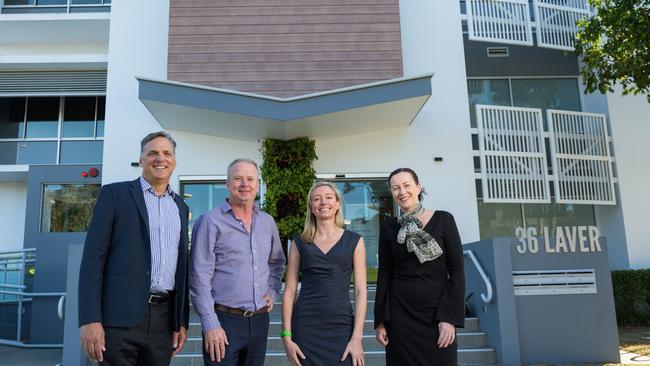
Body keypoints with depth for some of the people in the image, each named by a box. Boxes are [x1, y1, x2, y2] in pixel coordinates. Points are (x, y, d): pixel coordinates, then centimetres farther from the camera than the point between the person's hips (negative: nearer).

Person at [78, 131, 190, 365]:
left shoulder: (180, 206, 15)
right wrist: (90, 319, -12)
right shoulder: (115, 194, 1)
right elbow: (93, 256, -5)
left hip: (164, 318, 4)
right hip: (120, 316, -4)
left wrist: (182, 321, 12)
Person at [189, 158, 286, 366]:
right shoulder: (210, 222, -8)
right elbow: (199, 278, -12)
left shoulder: (268, 222, 10)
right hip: (223, 320, -5)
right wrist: (210, 324, -15)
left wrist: (272, 292, 9)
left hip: (260, 320, 5)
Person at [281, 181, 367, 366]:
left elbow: (360, 291, 0)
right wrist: (287, 336, -3)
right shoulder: (299, 243, 5)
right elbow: (289, 291, 3)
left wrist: (357, 338, -7)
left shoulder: (354, 241, 3)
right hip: (305, 327, 0)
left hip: (341, 327, 0)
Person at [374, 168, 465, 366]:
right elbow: (384, 275, 6)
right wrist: (380, 320, 1)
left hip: (438, 314, -1)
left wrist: (451, 317, -11)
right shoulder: (388, 228, 4)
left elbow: (456, 270, -5)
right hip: (400, 314, 2)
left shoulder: (443, 219, -2)